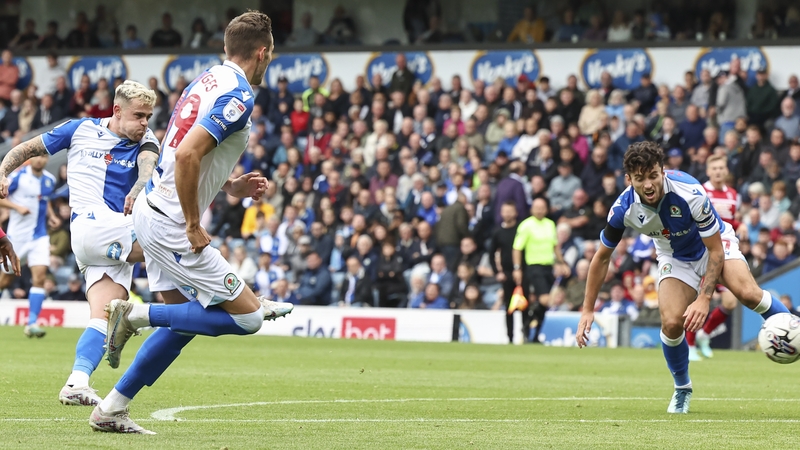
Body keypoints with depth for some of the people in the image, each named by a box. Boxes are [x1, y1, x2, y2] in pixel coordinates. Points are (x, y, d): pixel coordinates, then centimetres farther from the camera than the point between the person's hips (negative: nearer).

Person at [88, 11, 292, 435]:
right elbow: (187, 154, -27)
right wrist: (193, 226, -19)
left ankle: (111, 409, 18)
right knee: (248, 317, -5)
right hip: (172, 224, -10)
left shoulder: (208, 80, 12)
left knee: (183, 323, 19)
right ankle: (136, 315, -7)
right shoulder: (238, 96, -16)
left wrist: (232, 186, 16)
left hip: (150, 209, 10)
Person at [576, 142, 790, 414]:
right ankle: (682, 389, 8)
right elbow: (602, 257, -6)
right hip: (675, 257, 3)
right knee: (671, 323, -18)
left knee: (747, 293, -32)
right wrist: (588, 310, -5)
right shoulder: (624, 208, -24)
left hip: (715, 244, -2)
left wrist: (704, 299, -32)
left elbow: (716, 250, -24)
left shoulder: (689, 194, -34)